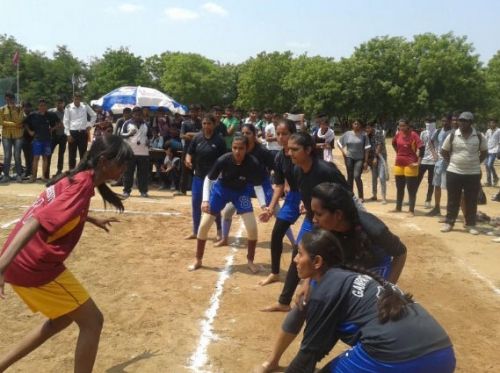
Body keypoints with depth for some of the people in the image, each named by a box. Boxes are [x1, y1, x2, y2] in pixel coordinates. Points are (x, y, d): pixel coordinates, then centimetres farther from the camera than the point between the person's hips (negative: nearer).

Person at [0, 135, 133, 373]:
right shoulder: (83, 184, -18)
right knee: (92, 321, 1)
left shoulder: (76, 177, 11)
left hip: (25, 261, 10)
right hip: (35, 265, -10)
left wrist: (93, 220, 44)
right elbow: (36, 222, -29)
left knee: (63, 318, 26)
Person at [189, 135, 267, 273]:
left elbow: (258, 186, -17)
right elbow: (208, 179, -16)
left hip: (241, 192, 0)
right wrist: (205, 200, -26)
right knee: (203, 225, -3)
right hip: (221, 189, 0)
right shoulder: (224, 160, -29)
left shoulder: (252, 163, -29)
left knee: (252, 227, -12)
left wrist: (263, 205, -31)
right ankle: (198, 261, 16)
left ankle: (250, 261, 11)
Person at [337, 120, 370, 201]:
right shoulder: (348, 134, 4)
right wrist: (343, 151, 4)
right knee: (350, 177, 9)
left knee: (357, 176, -13)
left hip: (360, 158, -3)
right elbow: (339, 142, 16)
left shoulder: (363, 135, -3)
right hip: (349, 158, 3)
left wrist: (366, 161, -7)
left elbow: (366, 148, -3)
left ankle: (361, 196, -1)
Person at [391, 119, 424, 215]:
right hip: (399, 164, 6)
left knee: (411, 189, -1)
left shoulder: (413, 134, -13)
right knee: (399, 188, 16)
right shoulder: (398, 135, 4)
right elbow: (394, 143, 25)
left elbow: (421, 147, -19)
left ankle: (412, 210, 4)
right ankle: (398, 208, 28)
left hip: (410, 165, -6)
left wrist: (418, 162, -20)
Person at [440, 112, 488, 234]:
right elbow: (444, 151, 8)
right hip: (454, 172, 0)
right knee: (453, 200, 7)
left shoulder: (479, 136, -2)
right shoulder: (452, 135, -3)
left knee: (471, 201, 7)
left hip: (473, 173, 0)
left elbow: (484, 152, 12)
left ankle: (470, 225, 17)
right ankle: (449, 222, 17)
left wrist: (476, 163, 3)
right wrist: (452, 163, 2)